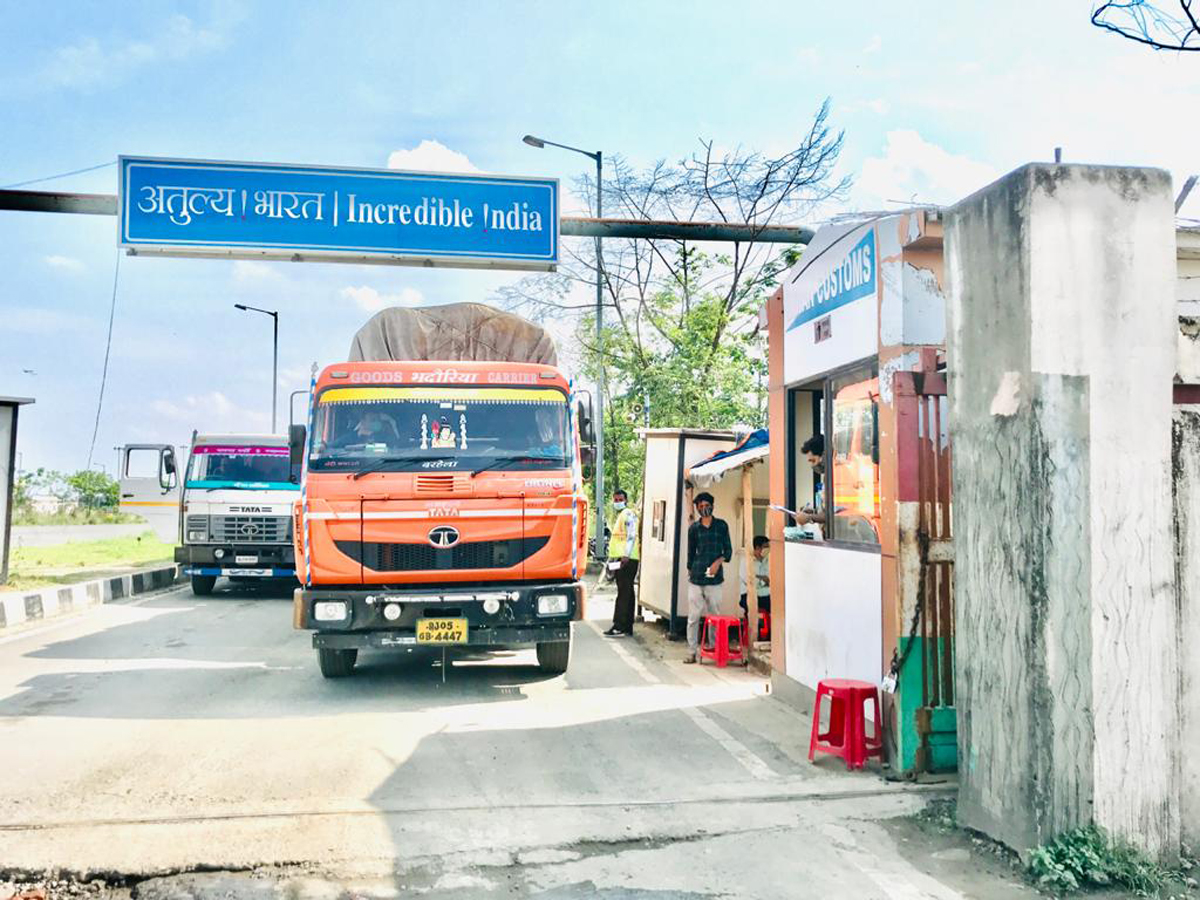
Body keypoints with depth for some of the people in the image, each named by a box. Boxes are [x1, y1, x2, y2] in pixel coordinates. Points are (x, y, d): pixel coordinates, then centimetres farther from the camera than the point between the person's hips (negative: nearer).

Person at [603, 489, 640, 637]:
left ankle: (619, 627, -14)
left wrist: (626, 555, -24)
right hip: (620, 559, 10)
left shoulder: (628, 514, -7)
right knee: (626, 592, 10)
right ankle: (627, 627, 13)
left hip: (627, 559, -10)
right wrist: (612, 557, 25)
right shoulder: (618, 516, 23)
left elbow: (632, 536, -17)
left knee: (624, 592, -12)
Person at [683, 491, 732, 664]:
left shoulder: (721, 525, 6)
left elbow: (728, 550, 6)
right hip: (696, 578, 1)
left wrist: (719, 561, -10)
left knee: (714, 616, 3)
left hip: (714, 578, -1)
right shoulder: (694, 528, 9)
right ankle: (691, 651, 4)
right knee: (693, 616, -1)